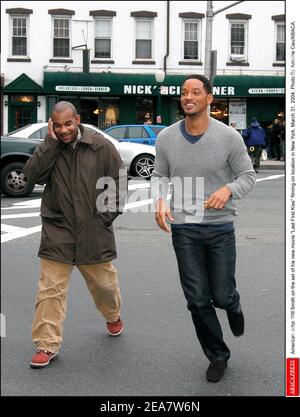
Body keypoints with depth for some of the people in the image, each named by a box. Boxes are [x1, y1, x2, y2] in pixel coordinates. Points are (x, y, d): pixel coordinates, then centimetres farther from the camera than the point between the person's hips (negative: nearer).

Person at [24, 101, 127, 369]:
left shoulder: (101, 146, -5)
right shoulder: (49, 149, 1)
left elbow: (119, 184, 1)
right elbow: (33, 175, -16)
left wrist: (106, 216, -3)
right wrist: (51, 142, -17)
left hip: (95, 233, 0)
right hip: (57, 232, 1)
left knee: (104, 283, 17)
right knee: (50, 290, -3)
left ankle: (113, 317, 47)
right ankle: (47, 345, 5)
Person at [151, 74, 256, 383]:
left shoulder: (229, 137, -7)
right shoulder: (166, 137, -2)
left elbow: (248, 176, 0)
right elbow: (159, 175, 11)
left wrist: (228, 190, -22)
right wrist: (159, 201, -9)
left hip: (220, 226, -1)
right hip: (183, 228, 1)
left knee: (221, 295, 5)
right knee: (197, 299, 5)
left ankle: (233, 304, 46)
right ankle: (217, 356, 26)